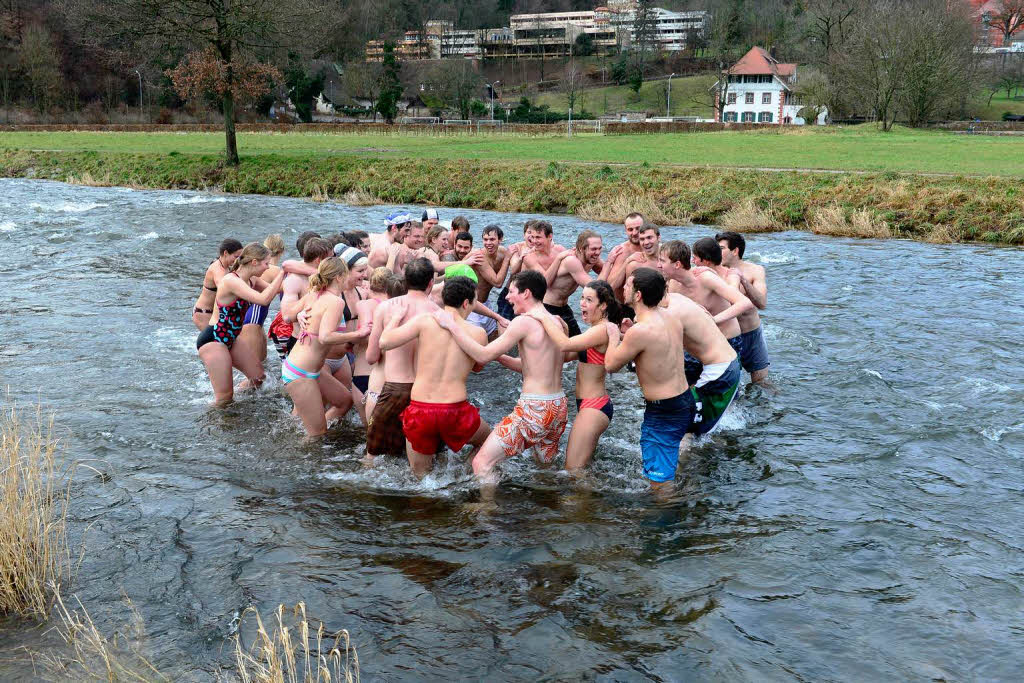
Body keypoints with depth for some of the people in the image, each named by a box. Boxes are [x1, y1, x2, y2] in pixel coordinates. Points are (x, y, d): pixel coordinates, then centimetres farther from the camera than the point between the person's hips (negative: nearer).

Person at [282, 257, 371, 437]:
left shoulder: (312, 295, 5)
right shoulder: (335, 301, -19)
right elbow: (325, 337, -32)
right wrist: (358, 334, -25)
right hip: (300, 374, -10)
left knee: (345, 400, 21)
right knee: (318, 433, 1)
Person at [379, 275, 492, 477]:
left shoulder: (425, 320, -4)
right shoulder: (478, 334, -1)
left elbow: (384, 342, -5)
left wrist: (396, 317, 13)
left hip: (419, 409, 1)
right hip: (455, 412, -1)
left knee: (419, 475, 21)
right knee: (487, 439, 30)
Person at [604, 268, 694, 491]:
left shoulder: (639, 332, -25)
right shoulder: (672, 316, -1)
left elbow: (611, 365, -10)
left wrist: (614, 336, 9)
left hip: (664, 412, -9)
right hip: (686, 401, 9)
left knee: (659, 484, -1)